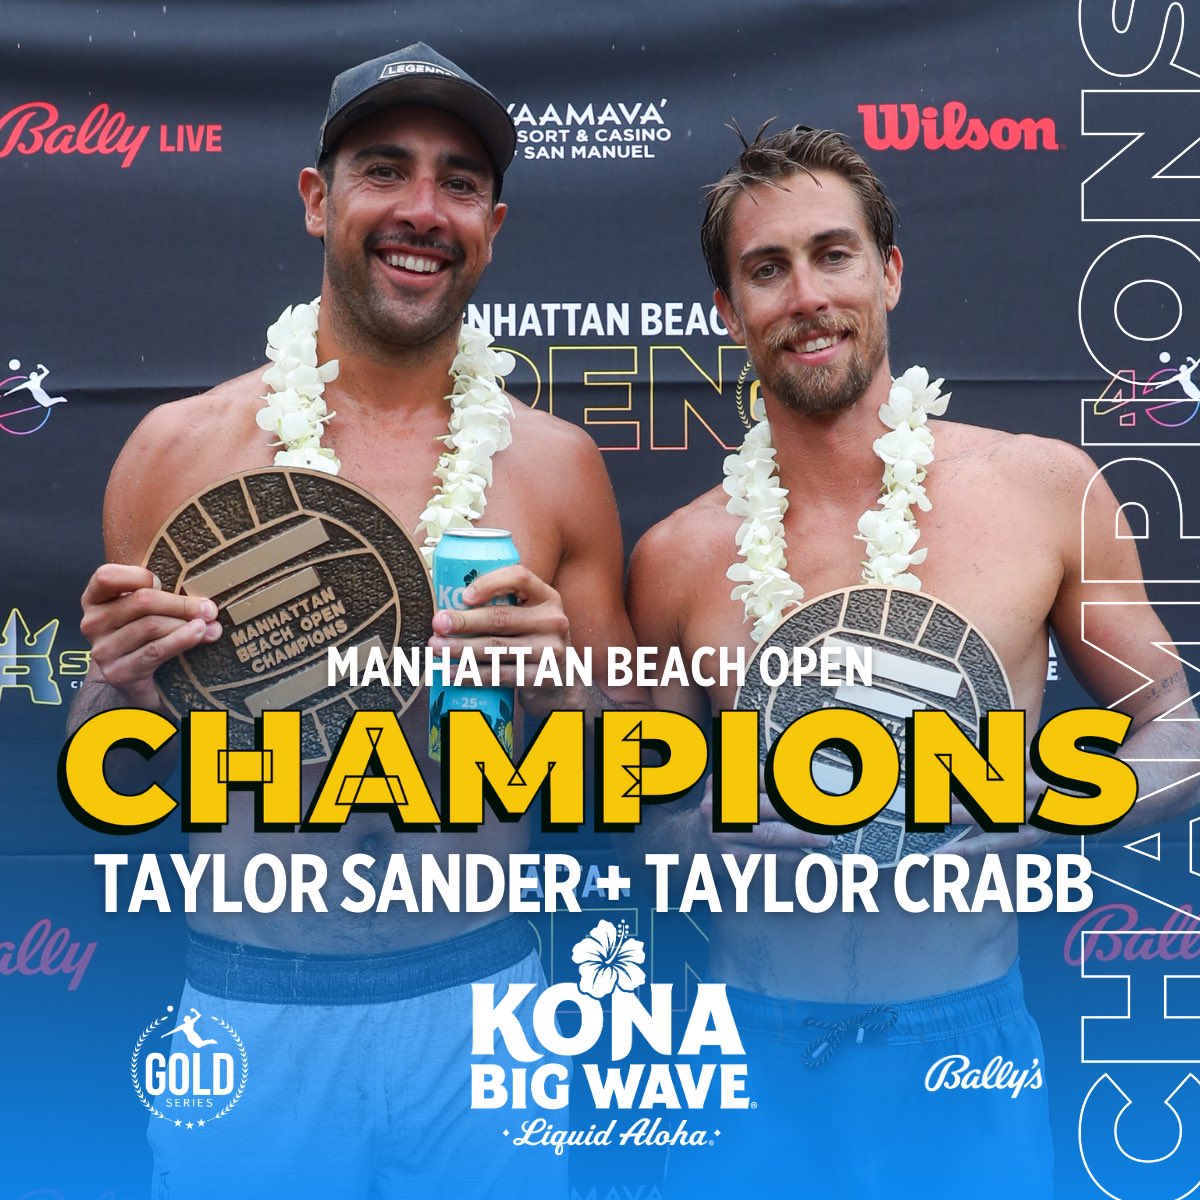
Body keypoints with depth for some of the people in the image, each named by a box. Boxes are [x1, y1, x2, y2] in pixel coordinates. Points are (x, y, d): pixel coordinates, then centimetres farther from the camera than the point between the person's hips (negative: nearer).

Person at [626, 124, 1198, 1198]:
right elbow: (642, 828, 7)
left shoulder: (1047, 488, -5)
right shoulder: (679, 558, -2)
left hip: (968, 1061, 0)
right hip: (757, 1061, 1)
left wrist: (1017, 818, -14)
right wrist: (743, 829, -15)